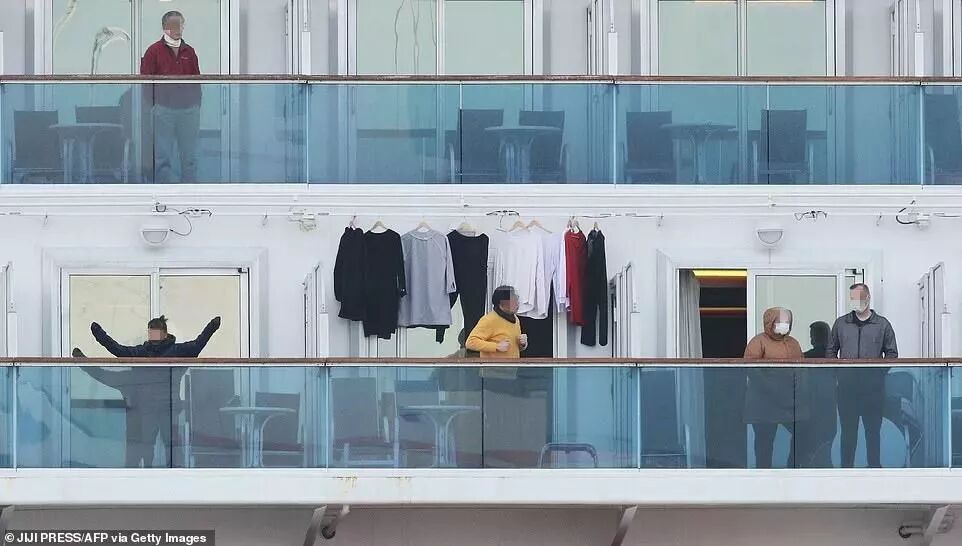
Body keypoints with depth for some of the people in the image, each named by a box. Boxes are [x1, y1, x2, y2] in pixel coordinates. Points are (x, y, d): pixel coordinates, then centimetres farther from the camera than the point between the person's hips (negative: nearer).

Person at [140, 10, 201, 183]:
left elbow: (197, 81, 14)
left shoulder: (189, 52, 11)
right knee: (163, 157, -1)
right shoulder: (154, 51, 0)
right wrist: (149, 109, -7)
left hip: (189, 109, 4)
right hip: (164, 109, -4)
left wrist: (197, 106, 9)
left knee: (190, 156, 7)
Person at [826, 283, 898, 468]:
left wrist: (879, 372, -5)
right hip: (846, 386, 1)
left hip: (874, 387, -1)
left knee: (873, 430, 4)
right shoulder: (841, 323, 9)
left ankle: (875, 466, 10)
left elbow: (892, 353, 8)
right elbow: (831, 351, 15)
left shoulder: (882, 324, 5)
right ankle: (846, 467, 9)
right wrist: (837, 370, -1)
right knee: (848, 430, 4)